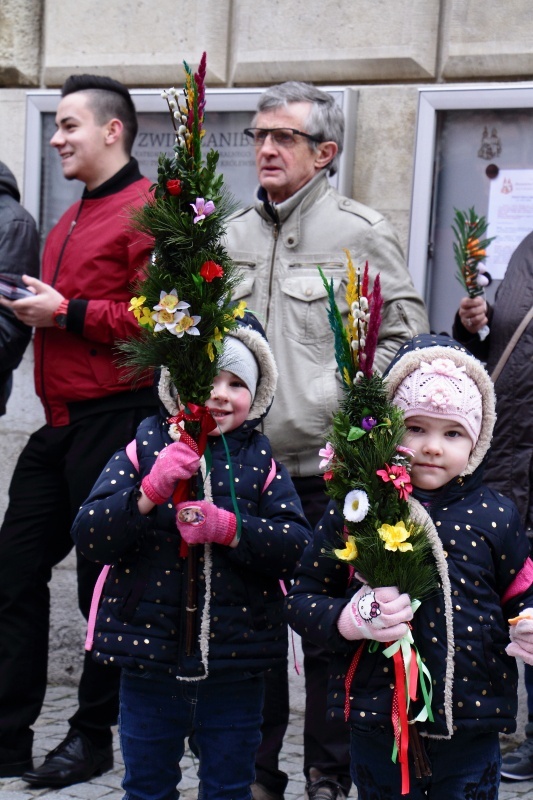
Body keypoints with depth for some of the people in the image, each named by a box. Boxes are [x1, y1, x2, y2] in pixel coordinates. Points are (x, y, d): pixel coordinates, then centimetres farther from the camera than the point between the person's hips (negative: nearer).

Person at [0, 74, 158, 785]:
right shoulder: (70, 220, 18)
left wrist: (67, 313, -17)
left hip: (112, 424, -9)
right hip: (58, 425, 9)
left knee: (104, 584, 3)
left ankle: (93, 737, 16)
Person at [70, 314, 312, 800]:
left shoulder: (260, 462, -1)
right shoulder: (143, 450, -3)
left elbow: (299, 545, -9)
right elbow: (88, 537, -11)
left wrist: (229, 528, -23)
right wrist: (150, 491, -25)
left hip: (235, 664, 0)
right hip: (149, 655, 0)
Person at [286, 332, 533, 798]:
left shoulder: (494, 516, 1)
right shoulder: (354, 512, -3)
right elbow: (303, 598, 1)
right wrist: (351, 620, -17)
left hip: (472, 731, 1)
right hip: (379, 727, 0)